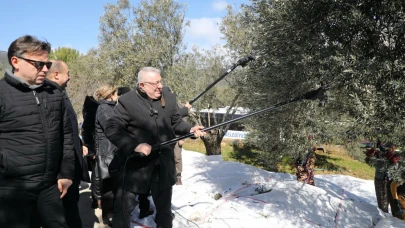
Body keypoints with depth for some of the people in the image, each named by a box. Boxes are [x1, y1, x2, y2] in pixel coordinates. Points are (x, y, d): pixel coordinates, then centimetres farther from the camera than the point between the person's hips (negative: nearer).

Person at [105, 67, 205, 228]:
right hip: (135, 164, -4)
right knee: (124, 207, 8)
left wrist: (190, 129, -10)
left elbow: (176, 123, 10)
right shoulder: (127, 102, -15)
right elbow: (111, 129, -17)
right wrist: (135, 145, -26)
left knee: (164, 206, 20)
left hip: (163, 163, 4)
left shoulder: (168, 96, 0)